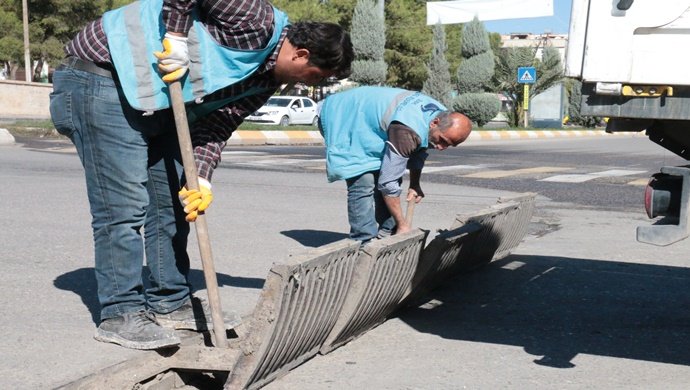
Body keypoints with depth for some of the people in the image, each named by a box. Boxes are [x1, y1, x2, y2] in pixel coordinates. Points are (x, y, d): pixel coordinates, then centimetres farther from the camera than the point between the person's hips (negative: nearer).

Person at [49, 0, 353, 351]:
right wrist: (177, 36, -25)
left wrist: (201, 178, -13)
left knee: (173, 201, 11)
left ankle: (170, 304, 22)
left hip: (154, 100, 10)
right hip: (104, 75, -10)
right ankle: (121, 313, 0)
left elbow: (215, 126, 1)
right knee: (125, 205, -10)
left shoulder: (267, 80, 8)